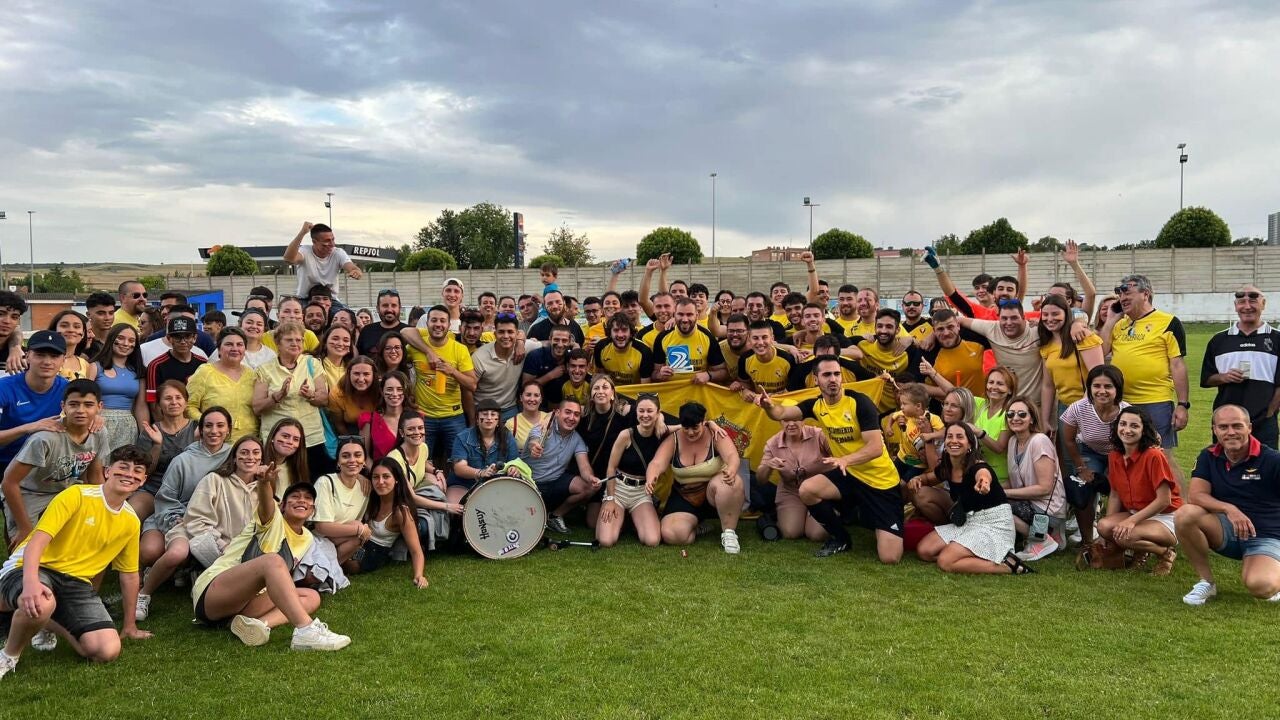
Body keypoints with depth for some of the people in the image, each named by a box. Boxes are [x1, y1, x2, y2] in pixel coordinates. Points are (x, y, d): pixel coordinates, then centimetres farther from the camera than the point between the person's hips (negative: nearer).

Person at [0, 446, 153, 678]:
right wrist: (30, 581, -40)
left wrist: (129, 626, 23)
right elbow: (38, 539, -20)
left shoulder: (131, 521, 8)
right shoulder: (77, 495, -10)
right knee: (40, 605, -43)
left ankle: (51, 625, 15)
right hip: (35, 569, -6)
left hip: (76, 582, 6)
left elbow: (129, 574, 18)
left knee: (108, 651, -15)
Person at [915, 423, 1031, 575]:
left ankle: (1008, 565, -14)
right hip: (968, 521, 8)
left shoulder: (977, 467, -23)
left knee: (945, 562, -22)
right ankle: (980, 556, 0)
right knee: (923, 551, -2)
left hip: (994, 524, -8)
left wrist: (983, 482, -76)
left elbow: (983, 475, -51)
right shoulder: (945, 467, -1)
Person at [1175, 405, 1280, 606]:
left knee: (1259, 585, -33)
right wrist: (1229, 509, -30)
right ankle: (1206, 582, -8)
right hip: (1226, 531, 3)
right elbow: (1195, 495, -13)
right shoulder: (1208, 457, 0)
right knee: (1185, 515, -28)